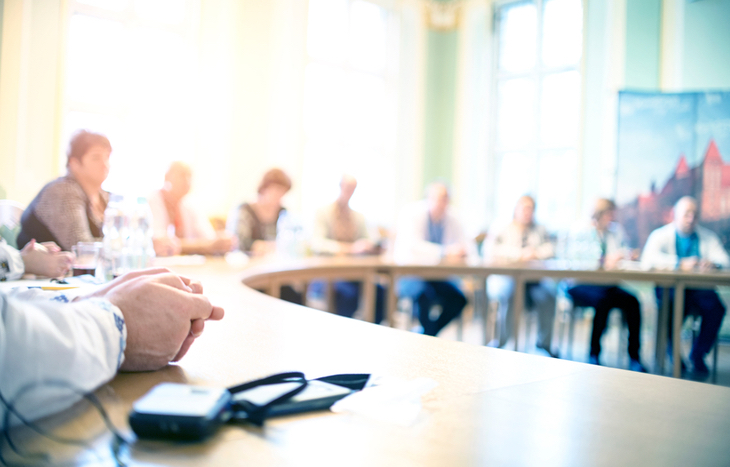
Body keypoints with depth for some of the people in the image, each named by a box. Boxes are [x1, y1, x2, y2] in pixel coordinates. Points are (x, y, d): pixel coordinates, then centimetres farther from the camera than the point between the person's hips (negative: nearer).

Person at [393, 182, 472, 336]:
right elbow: (413, 246, -28)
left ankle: (426, 335, 3)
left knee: (459, 299, -14)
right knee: (424, 292, -34)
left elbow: (464, 246, 3)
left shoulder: (451, 220, 5)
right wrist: (445, 252, -35)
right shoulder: (412, 214, -14)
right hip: (408, 274, -6)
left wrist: (462, 252, -23)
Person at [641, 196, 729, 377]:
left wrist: (713, 262, -21)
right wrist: (681, 264, -27)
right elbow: (648, 260, -16)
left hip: (699, 288, 3)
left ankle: (698, 354, -5)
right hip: (669, 287, -3)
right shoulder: (661, 235, 3)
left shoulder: (708, 236, 15)